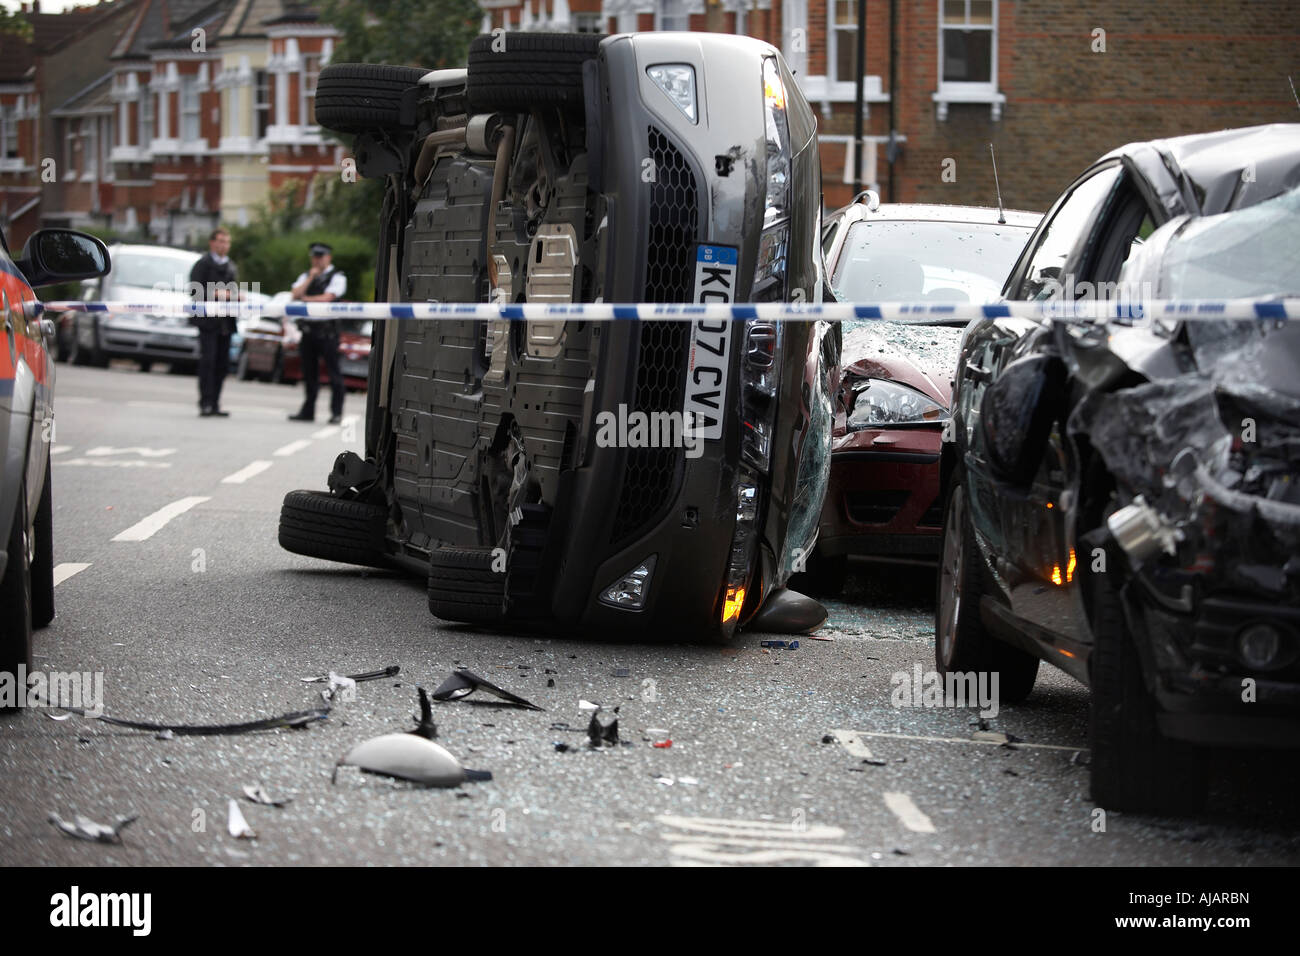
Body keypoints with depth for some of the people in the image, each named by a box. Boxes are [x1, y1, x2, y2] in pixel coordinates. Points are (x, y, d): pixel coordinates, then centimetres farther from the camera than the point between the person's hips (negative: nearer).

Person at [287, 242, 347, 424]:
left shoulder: (337, 277, -1)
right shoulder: (306, 276, 18)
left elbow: (327, 297, -13)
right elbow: (296, 294, 3)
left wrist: (306, 299, -1)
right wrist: (311, 278, -4)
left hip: (327, 331, -6)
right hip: (308, 329, 6)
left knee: (333, 371, -6)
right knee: (309, 373, 11)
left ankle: (336, 412, -3)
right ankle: (308, 411, 17)